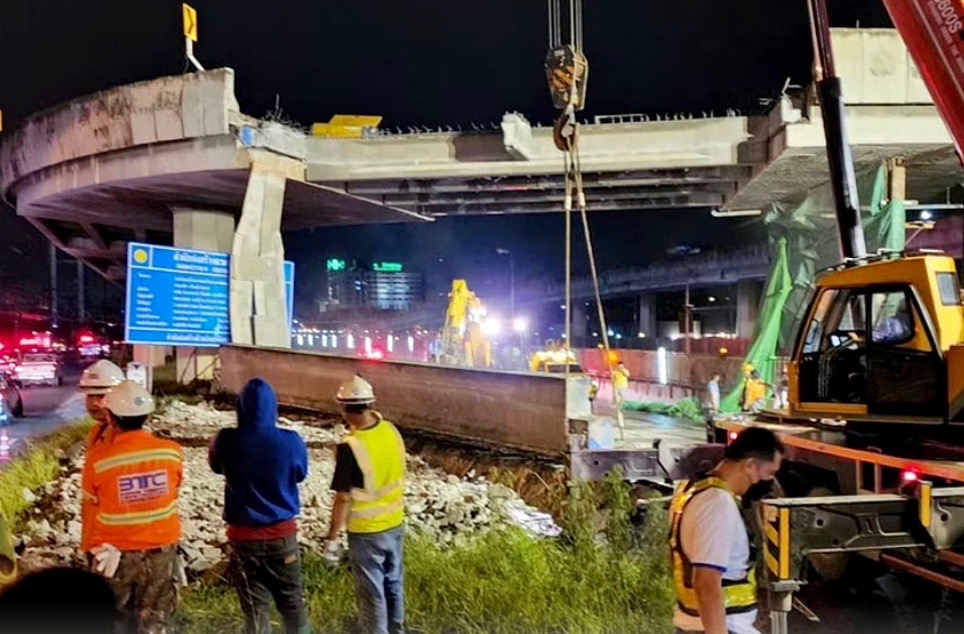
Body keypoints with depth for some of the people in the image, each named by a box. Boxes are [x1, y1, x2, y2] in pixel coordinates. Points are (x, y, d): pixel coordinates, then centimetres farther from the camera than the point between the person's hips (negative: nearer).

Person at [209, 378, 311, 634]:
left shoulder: (226, 441, -14)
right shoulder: (290, 441, -15)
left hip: (243, 537, 0)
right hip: (283, 535, 0)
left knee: (255, 608, 11)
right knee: (293, 603, 17)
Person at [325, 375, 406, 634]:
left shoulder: (350, 447, -24)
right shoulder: (392, 432, -5)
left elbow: (344, 498, -19)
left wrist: (332, 537, -10)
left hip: (365, 532, -6)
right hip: (394, 525, 6)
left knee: (372, 593, 10)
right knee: (394, 584, 23)